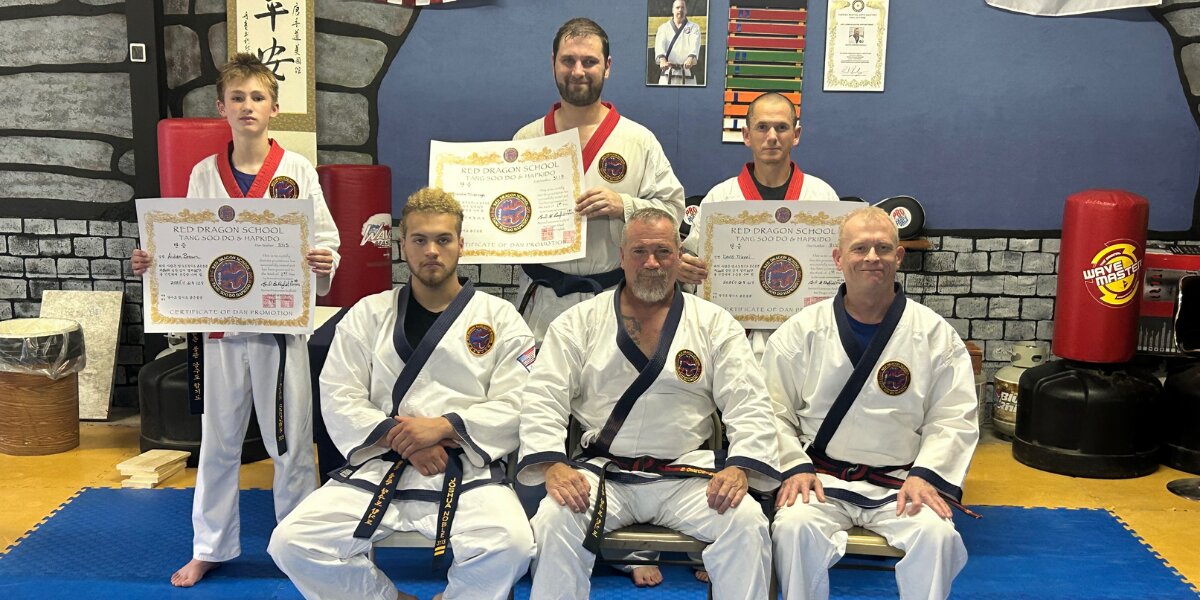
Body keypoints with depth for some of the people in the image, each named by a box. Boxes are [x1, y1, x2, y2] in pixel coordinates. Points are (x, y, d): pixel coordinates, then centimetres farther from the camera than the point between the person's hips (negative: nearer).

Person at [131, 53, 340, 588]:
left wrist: (323, 263, -24)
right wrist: (154, 262, -8)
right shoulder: (204, 174, 4)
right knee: (219, 441, 14)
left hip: (282, 321, -2)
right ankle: (209, 547, 31)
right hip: (220, 324, 3)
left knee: (291, 442, 7)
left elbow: (325, 238, -3)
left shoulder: (297, 170, -4)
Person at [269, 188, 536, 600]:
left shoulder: (499, 317, 6)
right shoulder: (369, 314, 11)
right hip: (377, 469, 2)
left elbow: (515, 407, -2)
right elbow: (339, 400, 2)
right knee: (291, 543, -17)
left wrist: (444, 426, -15)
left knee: (510, 546, -31)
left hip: (466, 470, -2)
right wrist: (401, 439, -12)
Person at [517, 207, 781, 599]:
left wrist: (739, 467, -16)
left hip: (686, 475, 1)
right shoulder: (580, 322, 6)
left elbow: (748, 406, 1)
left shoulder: (715, 324, 6)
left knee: (746, 523, -24)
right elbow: (544, 400, 0)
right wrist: (553, 465, -17)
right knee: (555, 520, -27)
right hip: (603, 473, 0)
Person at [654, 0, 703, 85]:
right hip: (668, 72, 0)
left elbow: (695, 44, -10)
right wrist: (662, 60, -30)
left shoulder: (693, 27, 9)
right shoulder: (664, 27, 11)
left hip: (687, 72, 0)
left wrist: (690, 59, -33)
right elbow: (660, 44, -8)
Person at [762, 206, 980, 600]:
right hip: (822, 479, 0)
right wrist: (795, 466, -11)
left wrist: (925, 475, -12)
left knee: (936, 534, -27)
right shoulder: (802, 331, 3)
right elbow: (772, 411, 3)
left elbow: (954, 418, 2)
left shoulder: (935, 334, 4)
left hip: (899, 482, 1)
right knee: (795, 527, -30)